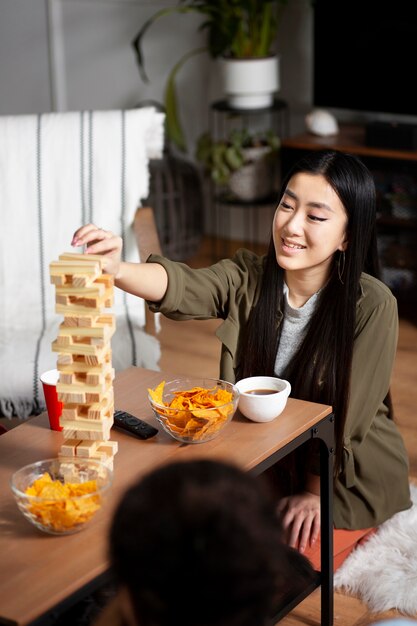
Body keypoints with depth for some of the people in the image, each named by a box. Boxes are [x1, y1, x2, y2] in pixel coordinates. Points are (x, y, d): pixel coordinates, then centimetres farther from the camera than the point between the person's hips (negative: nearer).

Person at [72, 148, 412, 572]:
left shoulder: (372, 305, -22)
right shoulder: (249, 277, -12)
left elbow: (347, 415, -17)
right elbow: (180, 287, -32)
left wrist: (313, 494, -12)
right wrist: (116, 268, -52)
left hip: (348, 476, -4)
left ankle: (353, 534, 15)